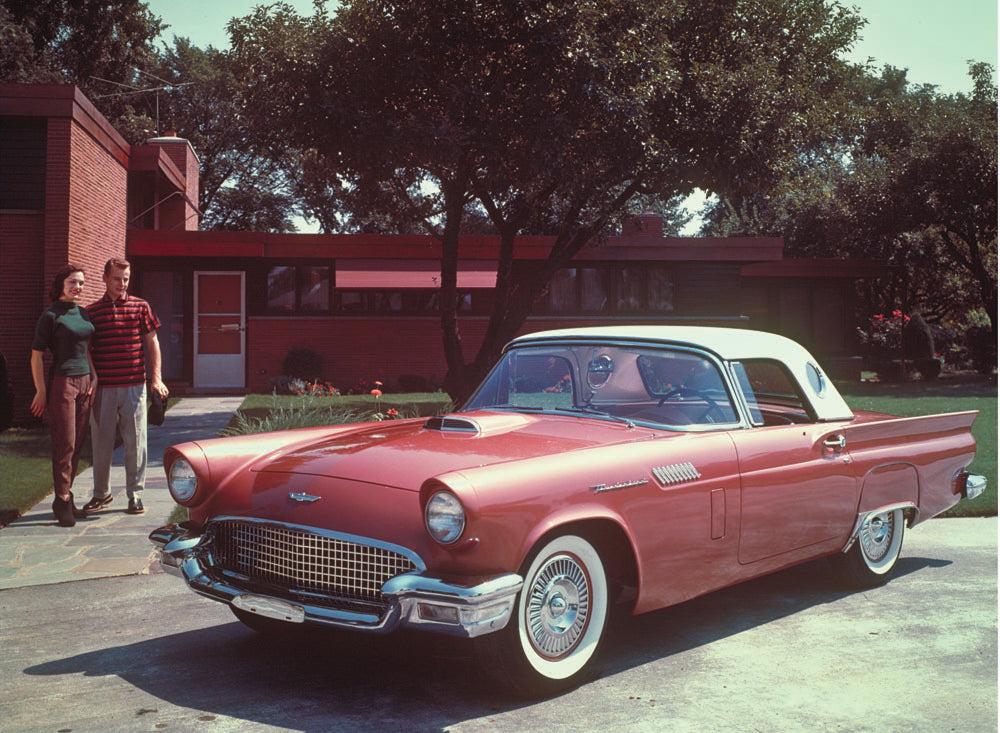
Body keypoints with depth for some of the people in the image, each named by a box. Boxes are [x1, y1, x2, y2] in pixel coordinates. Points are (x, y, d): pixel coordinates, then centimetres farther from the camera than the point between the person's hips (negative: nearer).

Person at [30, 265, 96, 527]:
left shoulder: (84, 314, 13)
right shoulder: (51, 315, -7)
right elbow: (36, 355, -7)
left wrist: (94, 377, 16)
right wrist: (41, 390, -10)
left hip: (83, 382, 7)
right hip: (61, 382, -7)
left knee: (78, 443, 8)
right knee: (64, 444, -4)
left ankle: (66, 497, 18)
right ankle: (62, 500, 4)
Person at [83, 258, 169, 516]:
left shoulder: (140, 307, 6)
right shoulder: (91, 311, 7)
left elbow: (152, 342, 9)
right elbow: (85, 351, 10)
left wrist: (156, 378, 1)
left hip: (134, 386, -1)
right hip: (102, 388, 1)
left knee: (135, 442, 2)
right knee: (101, 442, 6)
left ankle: (135, 494, 12)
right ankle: (101, 493, 21)